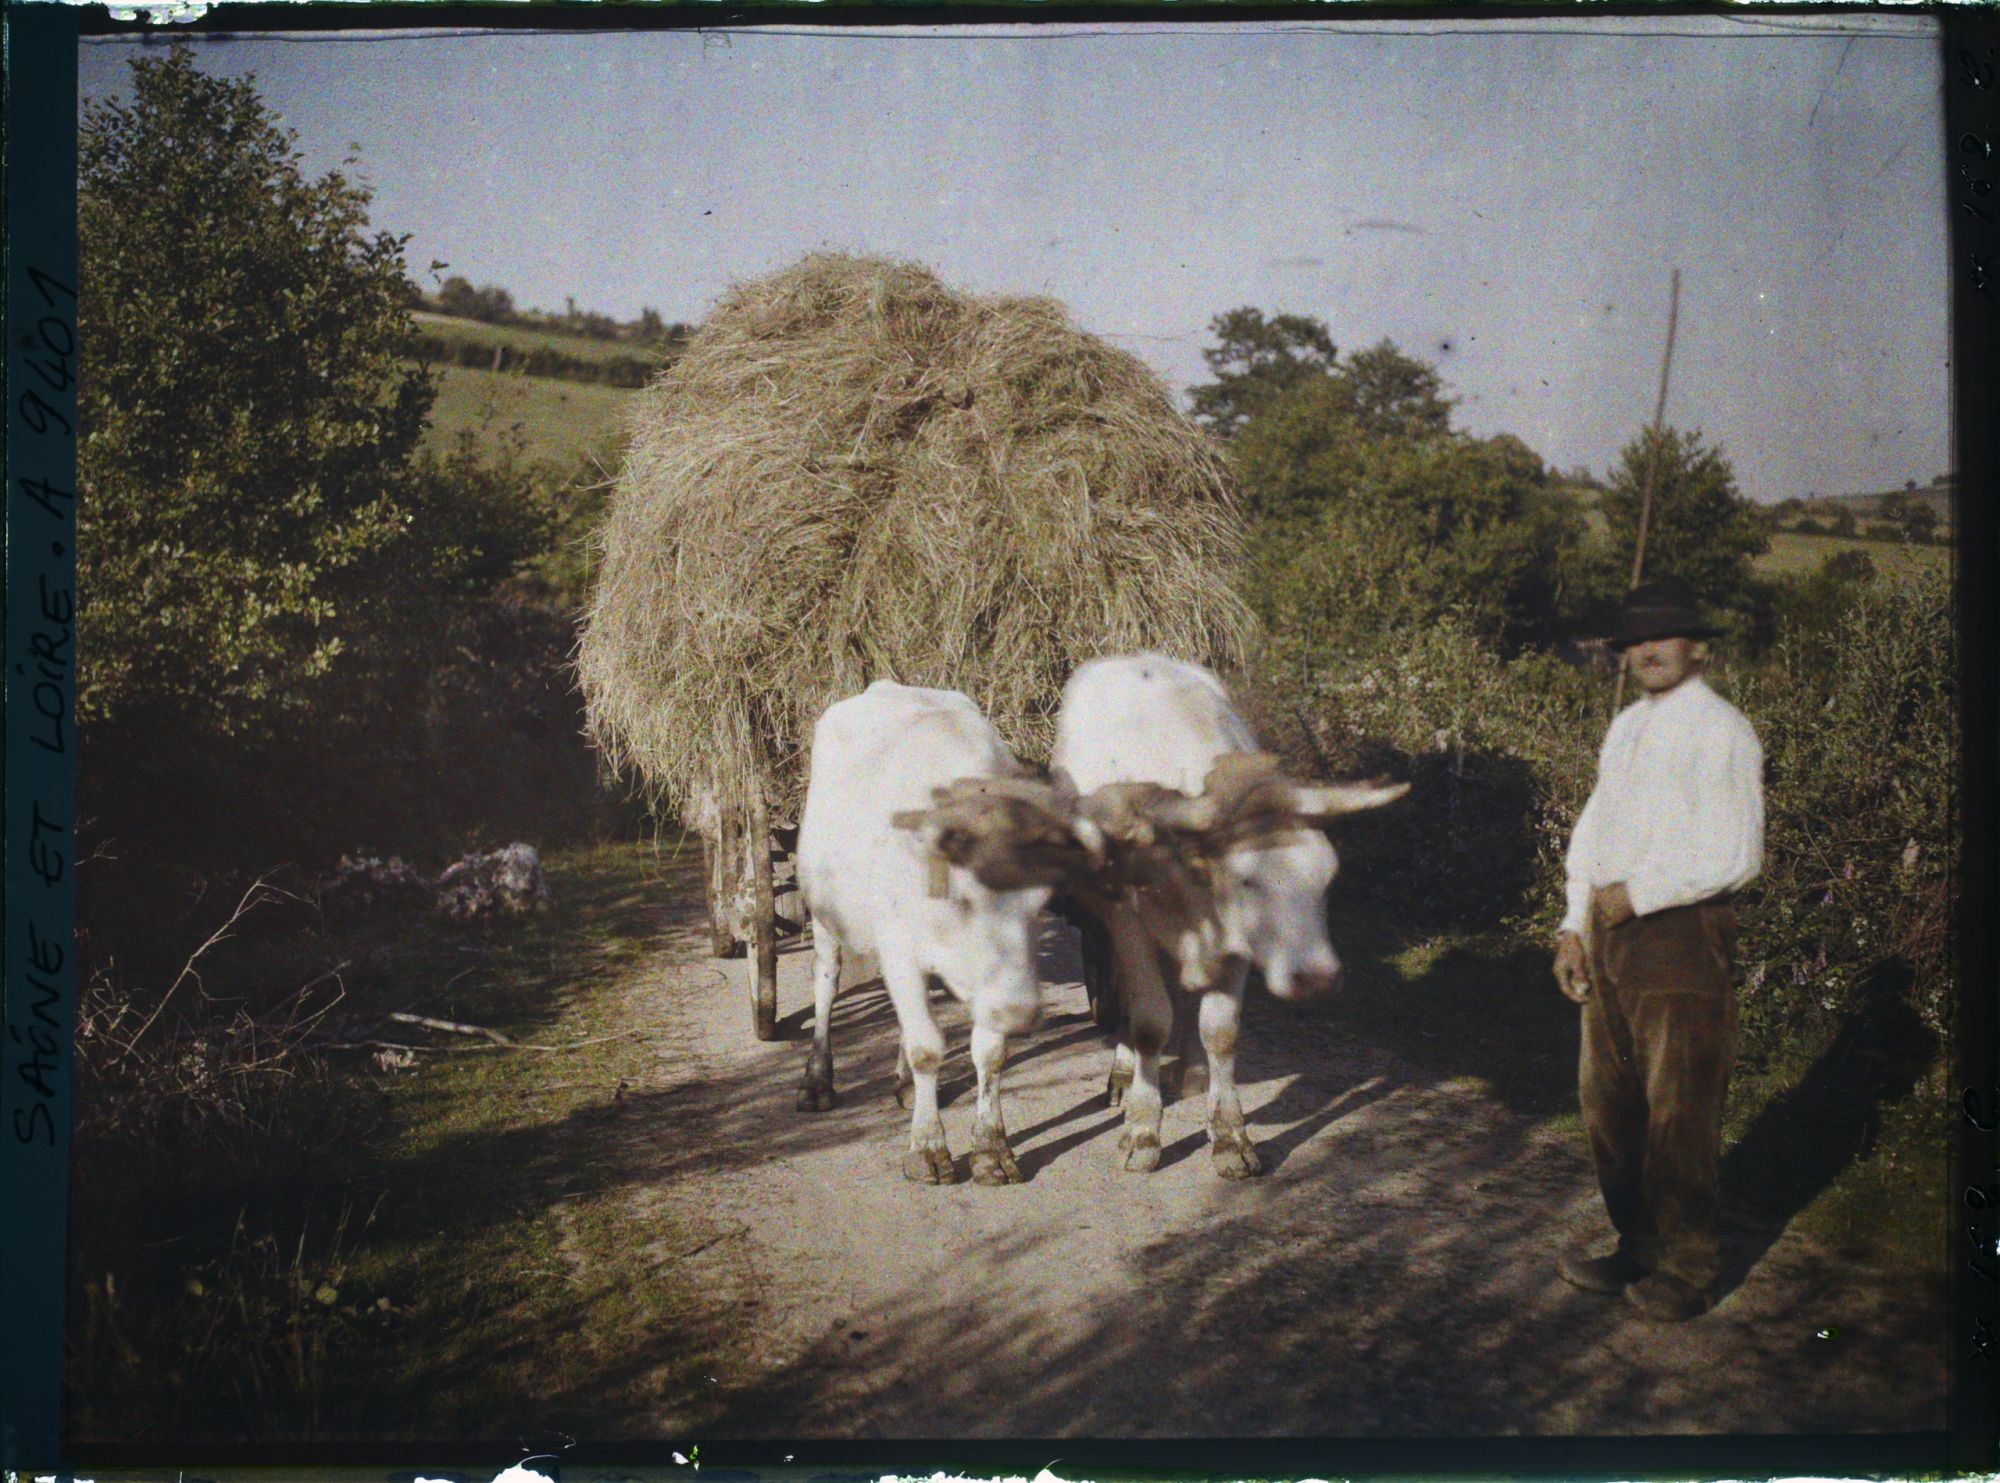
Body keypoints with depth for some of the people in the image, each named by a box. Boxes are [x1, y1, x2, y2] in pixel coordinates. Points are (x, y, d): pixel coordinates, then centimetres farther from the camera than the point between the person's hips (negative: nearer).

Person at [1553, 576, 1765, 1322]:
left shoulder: (1718, 731, -9)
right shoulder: (1625, 727, 16)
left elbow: (1735, 856, -15)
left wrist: (1636, 894, -14)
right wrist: (1575, 926, 11)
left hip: (1680, 934, -8)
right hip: (1611, 932, 8)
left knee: (1679, 1112, -1)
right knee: (1607, 1100, 13)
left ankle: (1687, 1267, 14)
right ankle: (1638, 1246, 29)